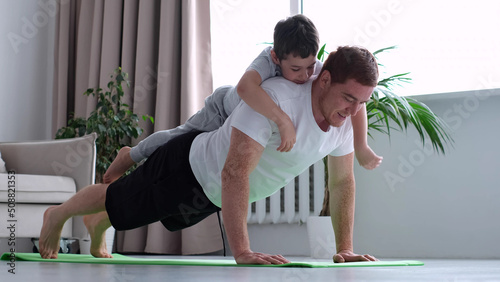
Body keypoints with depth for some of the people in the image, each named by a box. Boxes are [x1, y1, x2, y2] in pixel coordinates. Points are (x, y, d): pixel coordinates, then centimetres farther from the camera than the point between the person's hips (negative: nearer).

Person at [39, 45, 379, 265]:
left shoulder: (345, 116, -18)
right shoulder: (275, 97, -42)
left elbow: (343, 181, -3)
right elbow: (234, 173, -46)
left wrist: (345, 248, -7)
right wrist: (242, 252, -49)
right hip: (190, 167, -7)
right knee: (116, 202, 19)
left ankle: (97, 226, 64)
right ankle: (57, 215, 50)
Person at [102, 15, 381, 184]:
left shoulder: (318, 72, -34)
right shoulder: (268, 59, -46)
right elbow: (245, 87, -67)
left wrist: (362, 147, -40)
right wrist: (283, 120, -74)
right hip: (226, 107, -4)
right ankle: (130, 155, 39)